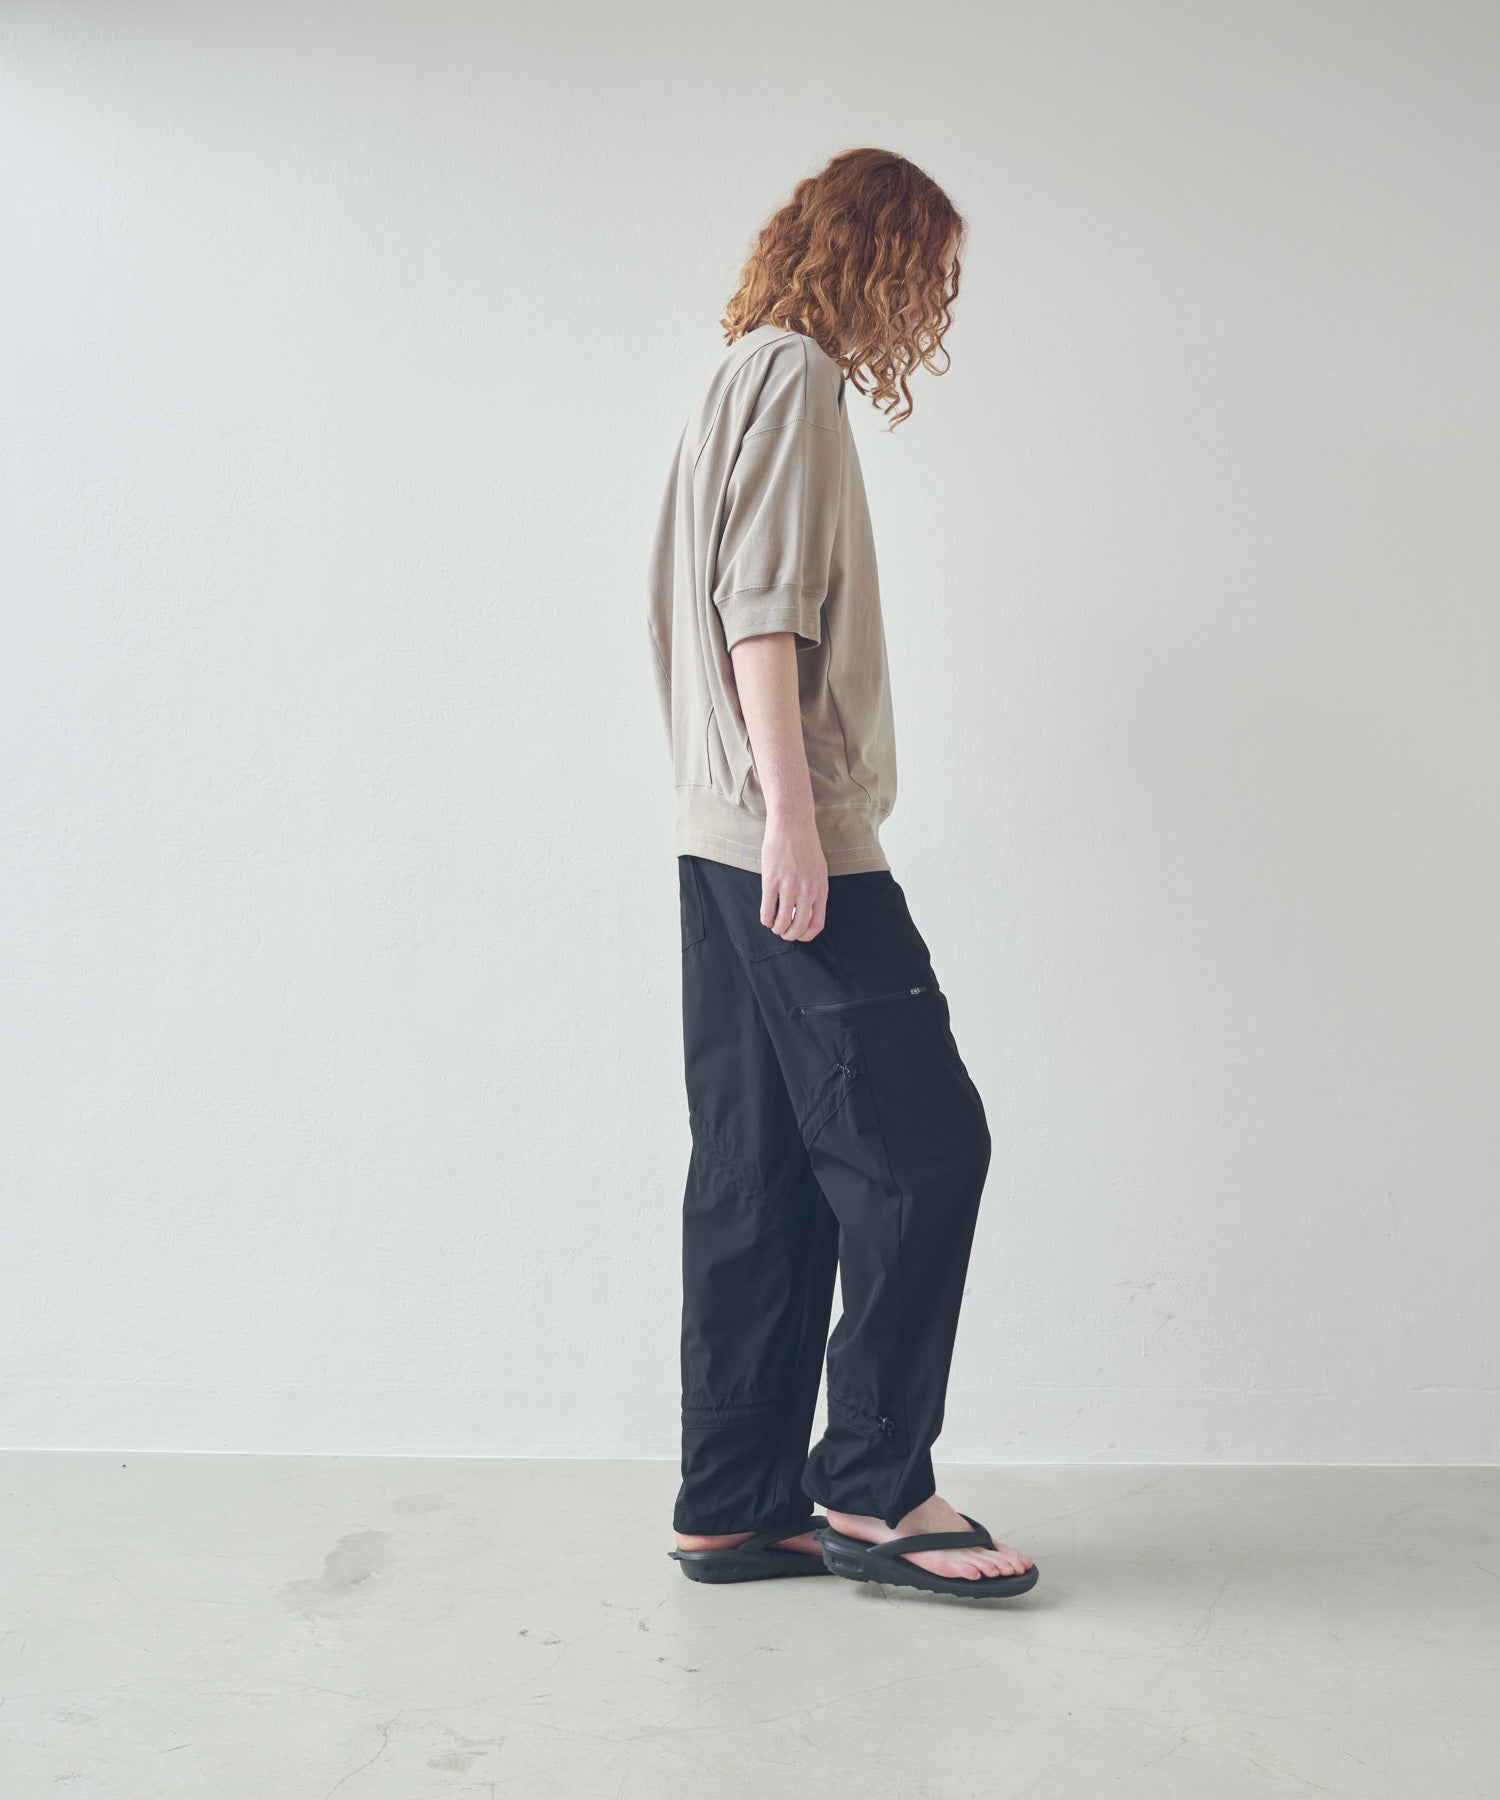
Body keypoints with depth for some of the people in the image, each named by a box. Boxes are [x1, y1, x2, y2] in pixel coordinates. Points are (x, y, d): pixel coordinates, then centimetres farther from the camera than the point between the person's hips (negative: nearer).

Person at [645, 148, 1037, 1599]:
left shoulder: (750, 379, 26)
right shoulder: (792, 370, -3)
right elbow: (763, 604, -15)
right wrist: (792, 810, -21)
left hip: (732, 845, 10)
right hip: (786, 839, -10)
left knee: (765, 1177, 8)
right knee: (921, 1143, -6)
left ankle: (737, 1505, 12)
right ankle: (875, 1484, 2)